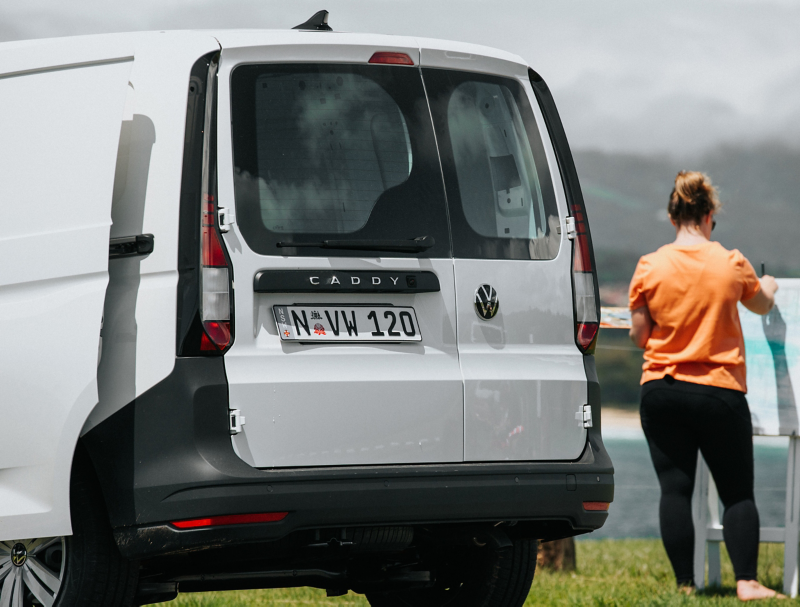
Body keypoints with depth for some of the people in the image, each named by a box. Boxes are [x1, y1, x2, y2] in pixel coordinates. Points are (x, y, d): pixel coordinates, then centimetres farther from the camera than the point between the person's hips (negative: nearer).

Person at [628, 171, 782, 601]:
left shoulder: (649, 267, -4)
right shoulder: (732, 264, -3)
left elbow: (639, 335, 1)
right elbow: (762, 305, 17)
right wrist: (768, 287, 40)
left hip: (661, 390, 1)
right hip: (719, 392, -1)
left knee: (674, 489, 4)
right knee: (737, 493, 5)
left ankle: (685, 584, 1)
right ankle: (746, 581, -5)